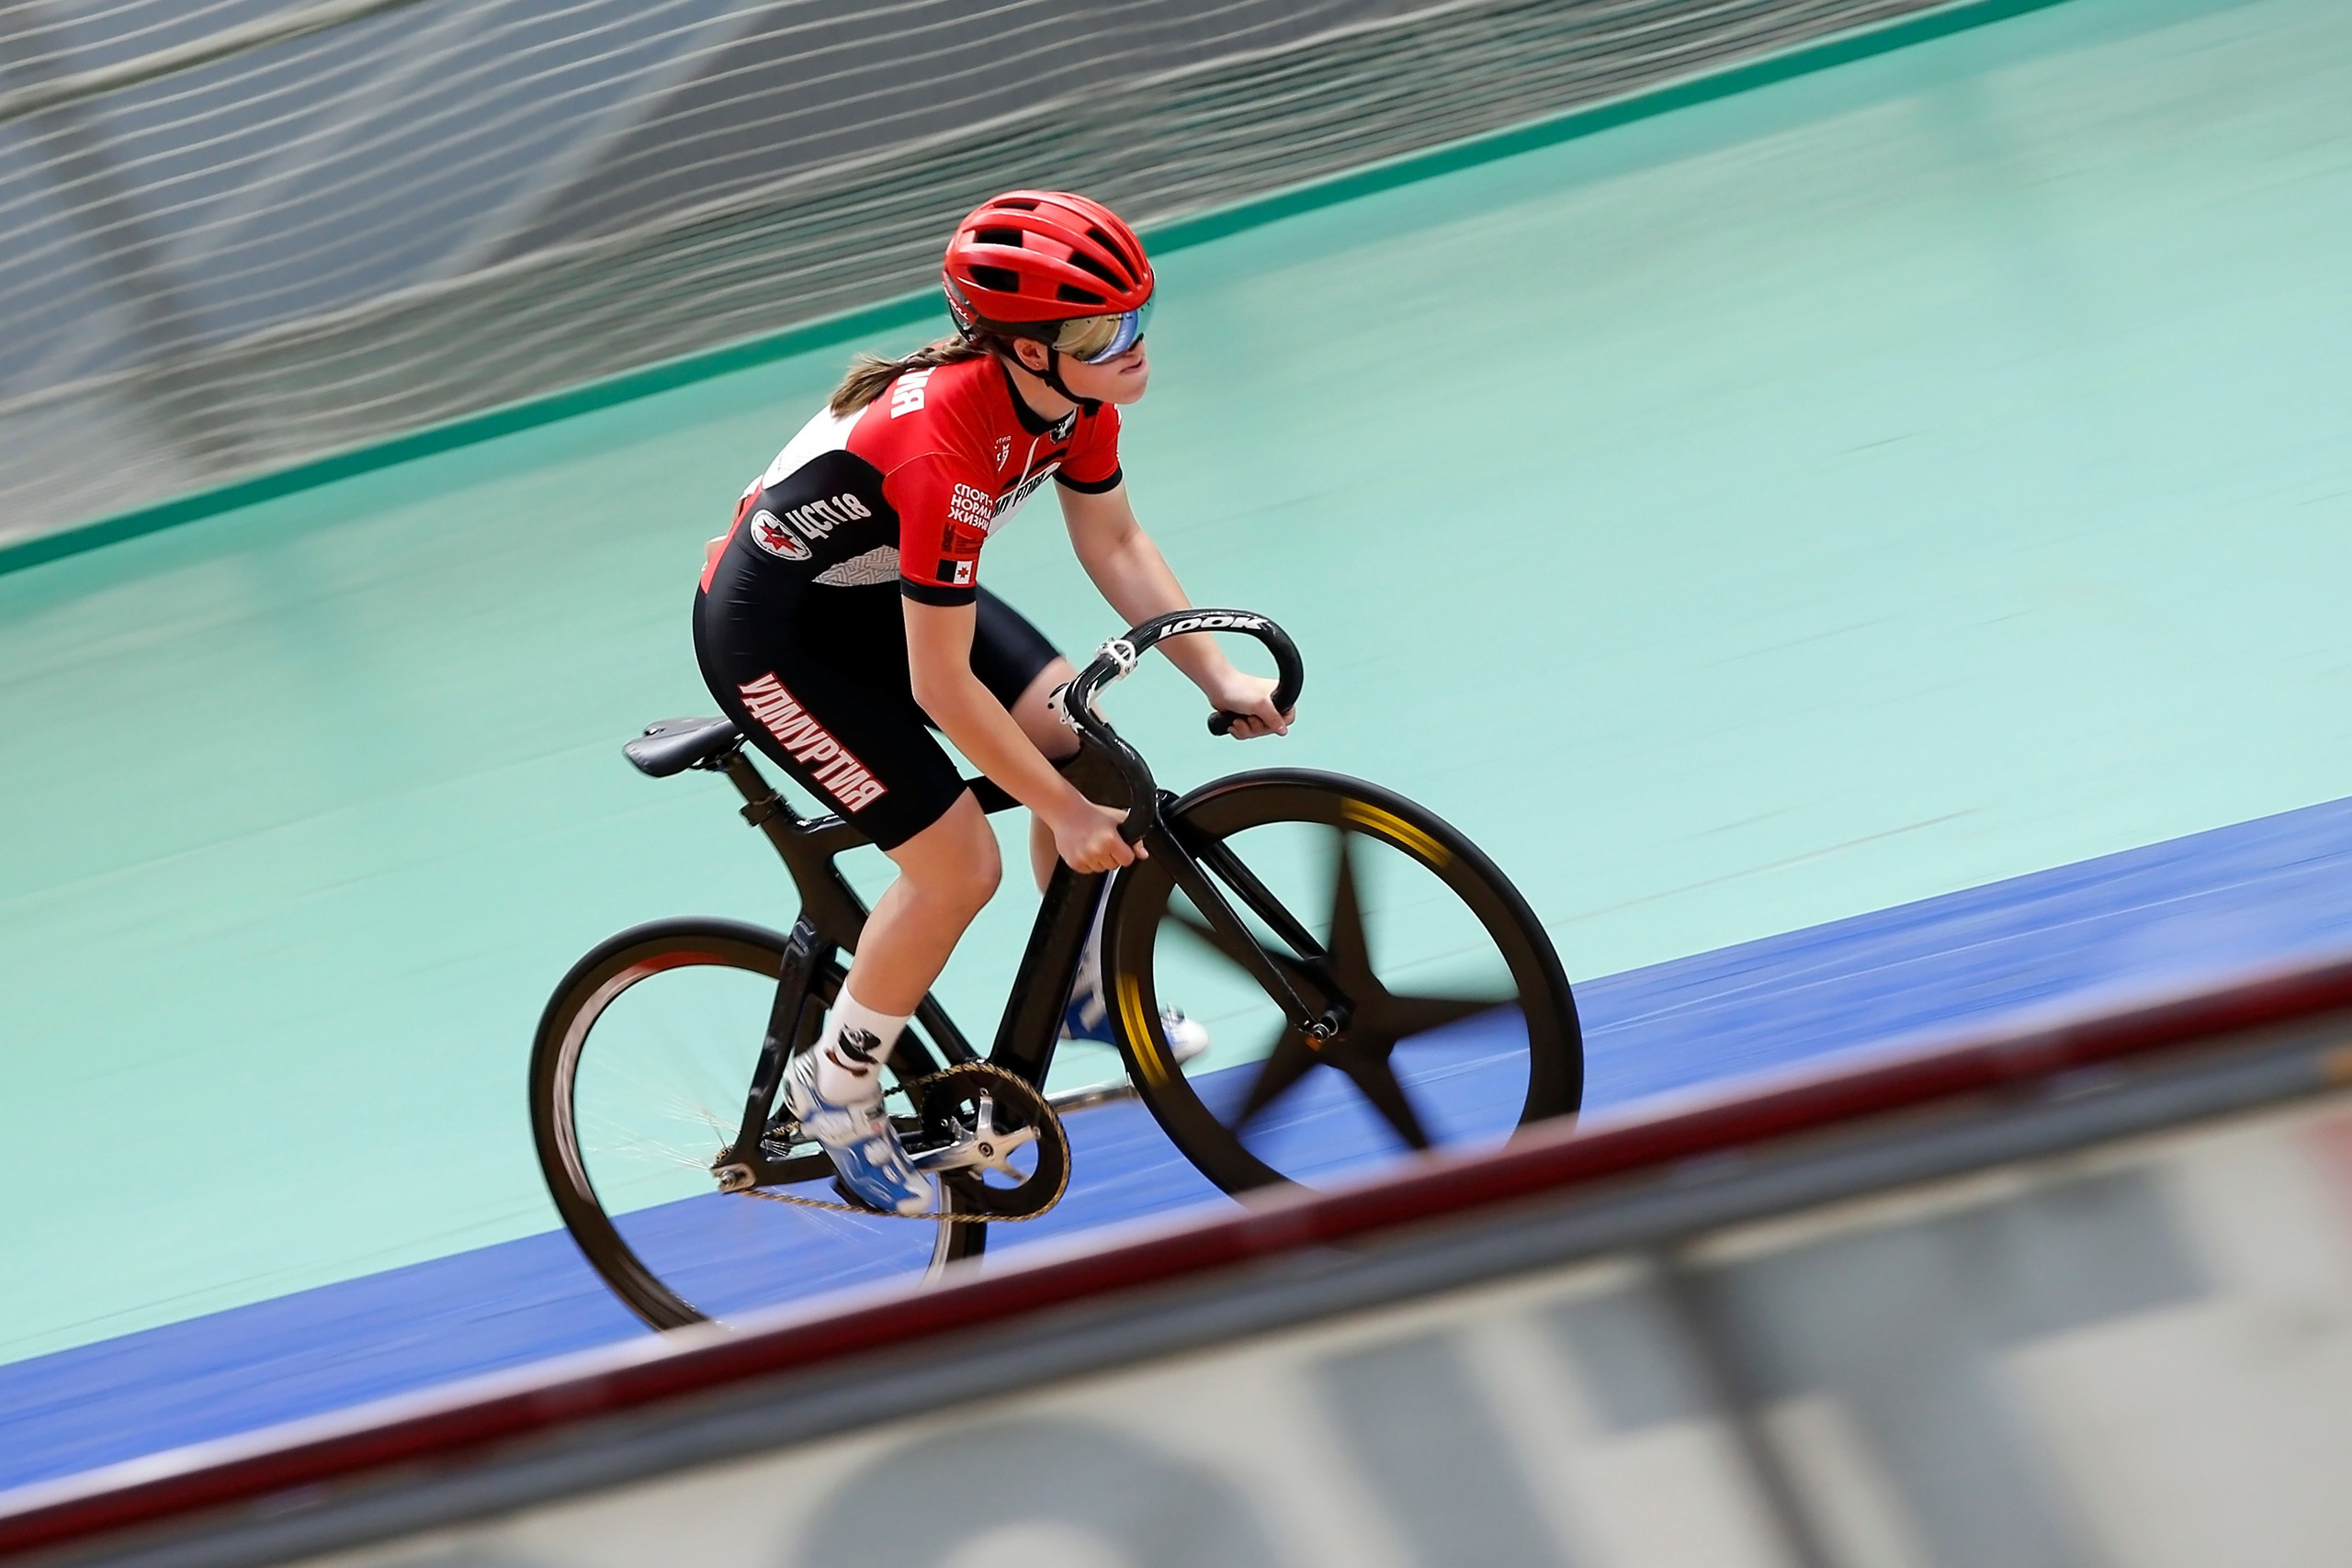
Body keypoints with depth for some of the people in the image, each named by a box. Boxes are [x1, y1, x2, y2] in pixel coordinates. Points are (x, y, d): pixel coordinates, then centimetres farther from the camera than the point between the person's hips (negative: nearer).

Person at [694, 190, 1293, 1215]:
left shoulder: (1073, 396, -14)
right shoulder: (946, 449, -38)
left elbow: (1114, 545, 3)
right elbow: (943, 685, -32)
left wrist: (1218, 676, -6)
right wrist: (1066, 813, -24)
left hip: (876, 589, 8)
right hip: (771, 635, -8)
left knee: (1077, 733, -1)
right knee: (959, 864, -13)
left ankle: (1084, 986, 22)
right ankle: (837, 1087, 8)